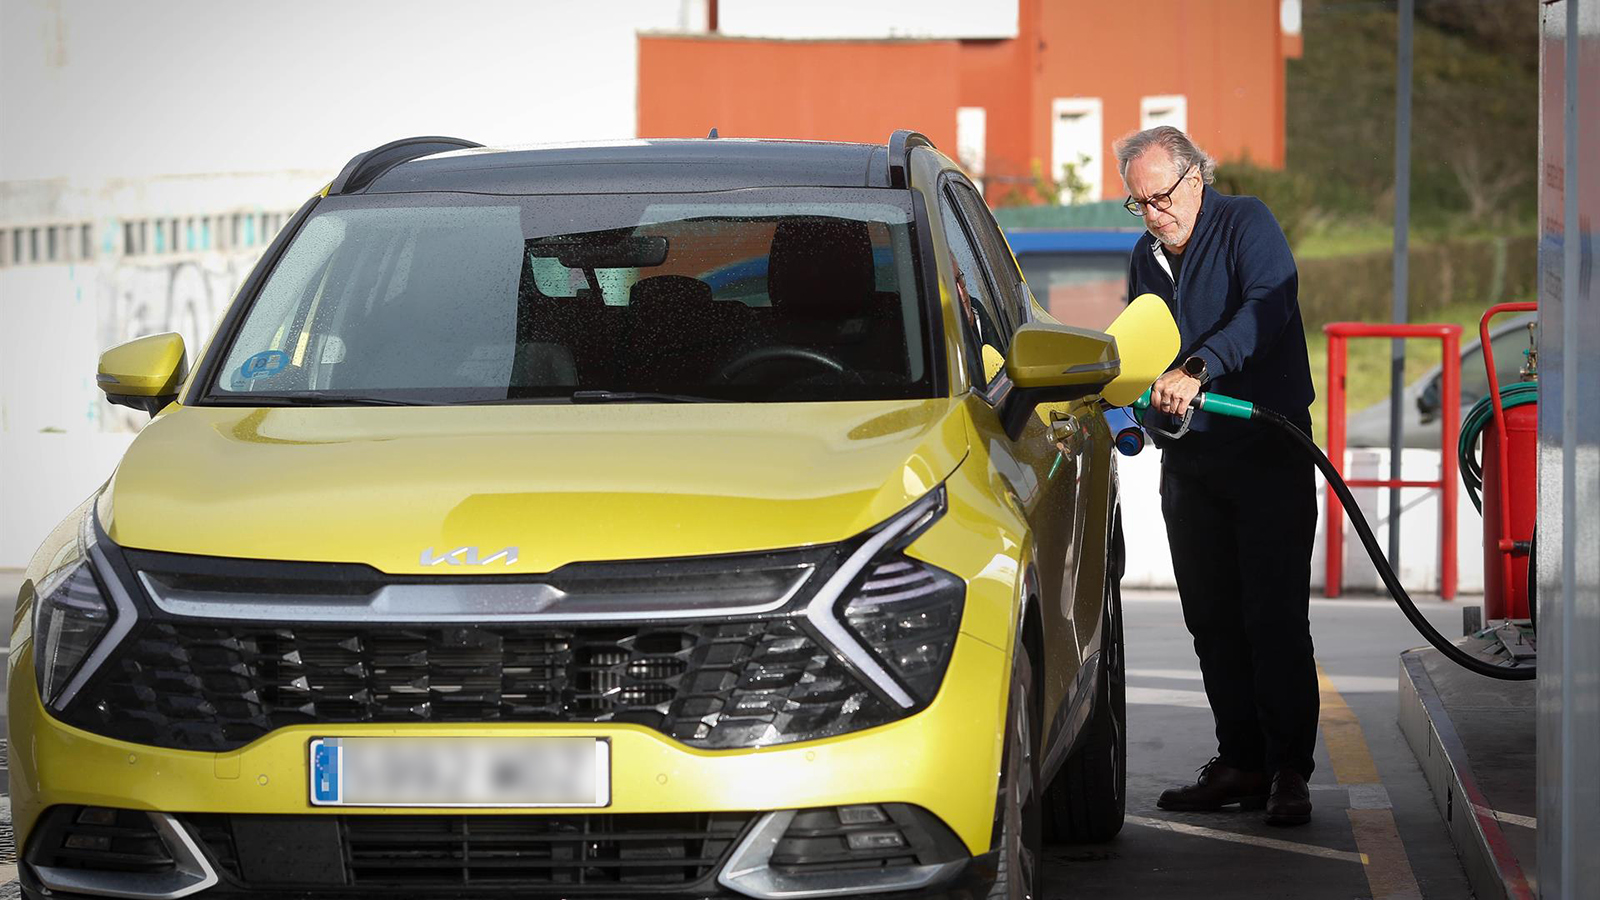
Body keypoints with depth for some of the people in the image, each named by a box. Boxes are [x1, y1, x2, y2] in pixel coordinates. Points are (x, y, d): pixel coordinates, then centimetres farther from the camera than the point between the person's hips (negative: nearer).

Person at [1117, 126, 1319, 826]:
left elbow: (1269, 305, -26)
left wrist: (1196, 371, -37)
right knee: (1213, 619, 5)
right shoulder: (1145, 256, 13)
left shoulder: (1246, 224, -8)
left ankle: (1289, 769, -5)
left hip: (1267, 455, -7)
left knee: (1274, 616, -9)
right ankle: (1240, 762, 11)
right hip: (1189, 464, 7)